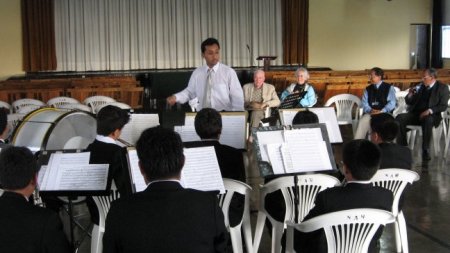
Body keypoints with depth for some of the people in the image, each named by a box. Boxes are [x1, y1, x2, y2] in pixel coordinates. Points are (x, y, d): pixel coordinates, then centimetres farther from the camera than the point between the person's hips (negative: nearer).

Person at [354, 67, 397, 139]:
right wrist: (370, 110, -14)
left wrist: (381, 112, -20)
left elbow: (392, 103, -4)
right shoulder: (368, 89, 20)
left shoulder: (389, 88, 8)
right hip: (370, 113, 3)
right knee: (363, 121, -31)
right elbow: (364, 103, 8)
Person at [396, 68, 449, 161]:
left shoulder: (442, 88, 1)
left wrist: (429, 111, -22)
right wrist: (410, 94, -5)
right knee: (399, 118, -24)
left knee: (427, 120, -40)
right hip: (415, 114, 4)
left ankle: (425, 150, -33)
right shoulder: (420, 86, 14)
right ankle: (402, 146, -20)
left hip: (431, 116, -4)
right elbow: (409, 102, 17)